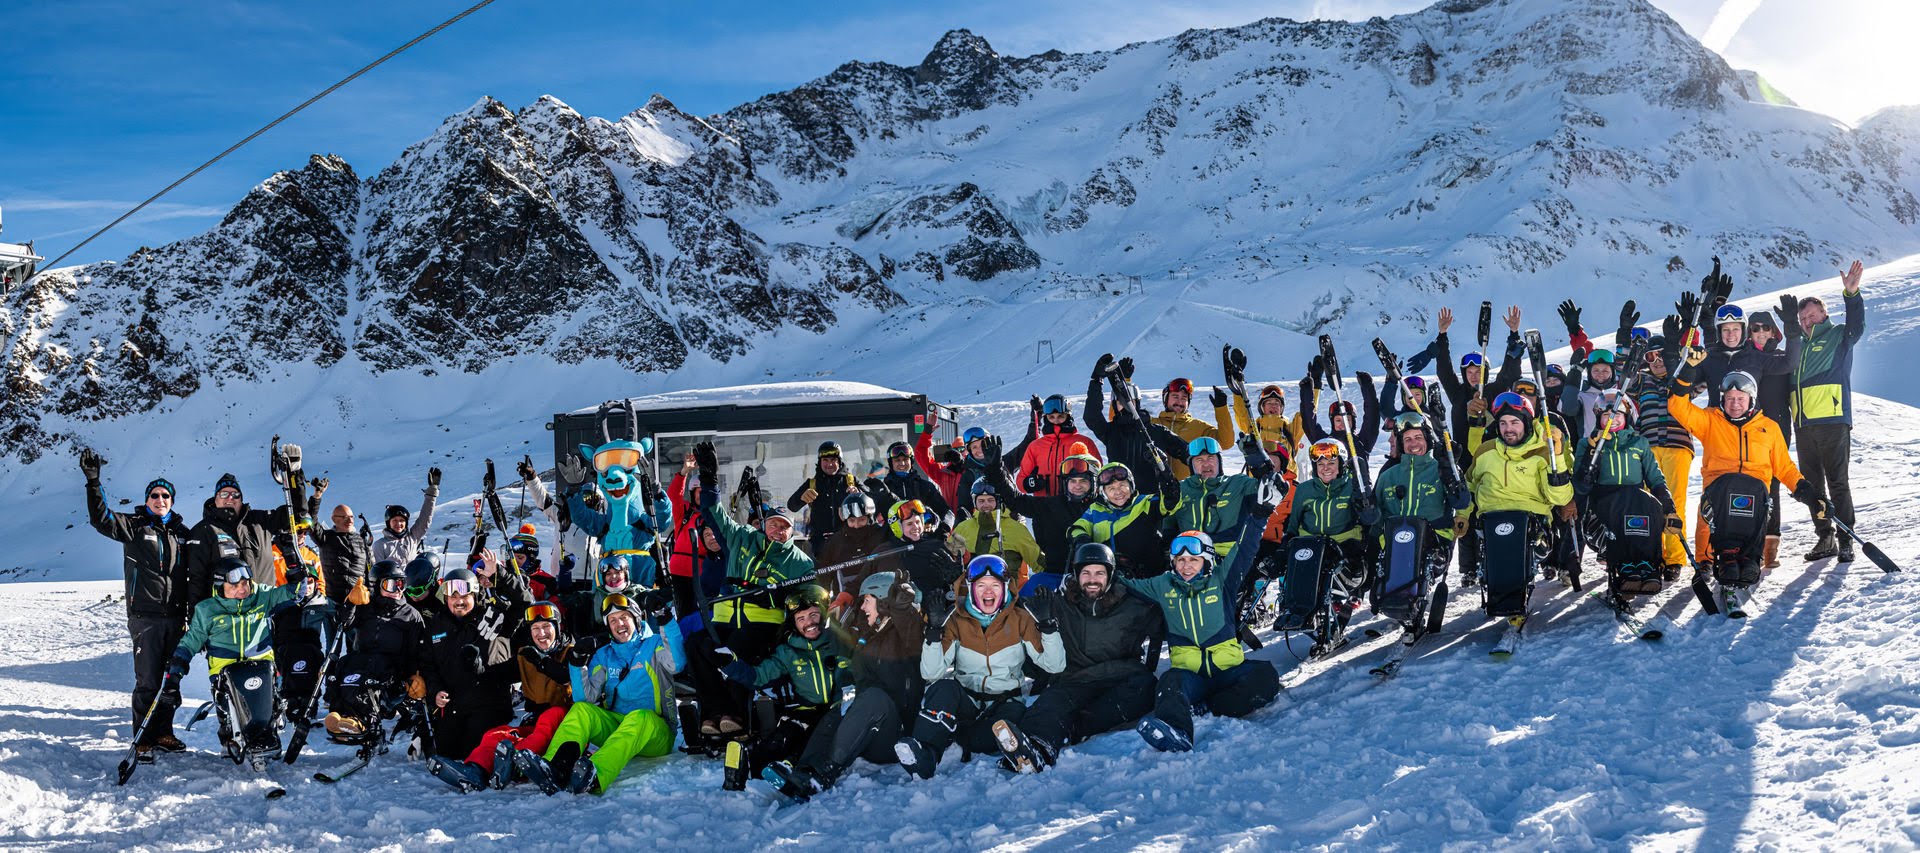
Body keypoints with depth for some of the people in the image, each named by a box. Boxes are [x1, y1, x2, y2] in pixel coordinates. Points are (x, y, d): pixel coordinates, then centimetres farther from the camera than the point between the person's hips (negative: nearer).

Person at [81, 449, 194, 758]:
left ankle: (163, 732, 20)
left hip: (176, 617, 4)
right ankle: (143, 739, 7)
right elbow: (102, 519, -14)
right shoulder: (134, 526, 3)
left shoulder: (182, 532, 15)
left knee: (173, 679, 8)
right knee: (148, 681, -4)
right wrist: (93, 481, -25)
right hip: (146, 616, -4)